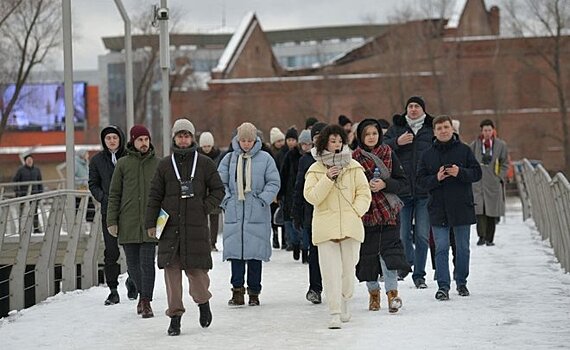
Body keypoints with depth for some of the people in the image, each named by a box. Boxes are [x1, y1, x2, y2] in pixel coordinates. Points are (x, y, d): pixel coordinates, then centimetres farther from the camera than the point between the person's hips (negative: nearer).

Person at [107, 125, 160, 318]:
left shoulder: (157, 164, 6)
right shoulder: (123, 164, 4)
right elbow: (114, 194, 6)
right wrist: (111, 221, 0)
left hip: (149, 223, -1)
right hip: (128, 223, 1)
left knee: (147, 262, -7)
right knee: (132, 264, 8)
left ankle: (146, 301, -3)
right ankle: (142, 293, 28)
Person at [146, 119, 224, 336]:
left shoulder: (205, 163, 6)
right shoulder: (165, 165, 9)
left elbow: (218, 190, 10)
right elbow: (155, 196, 9)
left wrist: (204, 207, -4)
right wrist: (151, 222, 3)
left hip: (196, 226, -1)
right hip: (170, 226, 1)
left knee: (196, 268, -2)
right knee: (172, 269, -2)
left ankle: (203, 301, 28)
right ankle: (175, 315, 5)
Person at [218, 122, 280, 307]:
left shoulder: (265, 158, 2)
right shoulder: (229, 158, 8)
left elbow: (274, 182, 3)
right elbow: (220, 182, 12)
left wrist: (262, 200, -8)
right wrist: (226, 200, -1)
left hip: (257, 213, -2)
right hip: (234, 212, 2)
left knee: (255, 252, 1)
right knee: (235, 250, -4)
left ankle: (254, 292, 8)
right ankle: (237, 290, -2)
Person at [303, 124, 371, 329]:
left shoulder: (353, 167, 8)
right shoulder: (315, 170, 6)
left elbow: (364, 193, 7)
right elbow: (311, 197, -4)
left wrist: (355, 211, -8)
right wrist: (327, 179, -15)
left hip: (350, 225, 1)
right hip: (325, 226, -1)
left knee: (348, 268, 7)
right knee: (331, 270, -9)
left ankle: (344, 301, 32)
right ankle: (335, 313, -9)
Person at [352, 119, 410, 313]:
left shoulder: (389, 154, 5)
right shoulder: (354, 158, 3)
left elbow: (404, 183, 2)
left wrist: (384, 184, -13)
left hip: (388, 211, -1)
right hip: (365, 211, 1)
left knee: (389, 250, -13)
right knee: (368, 253, 4)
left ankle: (392, 292, -15)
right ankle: (373, 292, 18)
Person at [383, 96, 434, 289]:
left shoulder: (432, 129, 6)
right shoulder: (397, 127, 9)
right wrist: (397, 142, -14)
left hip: (425, 190, -1)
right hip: (402, 190, 1)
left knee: (422, 235, -1)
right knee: (403, 234, 6)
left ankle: (419, 275, 10)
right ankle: (408, 261, 33)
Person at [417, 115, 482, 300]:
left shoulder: (464, 150, 2)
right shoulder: (428, 154, 5)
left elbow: (477, 173, -1)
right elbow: (421, 179, 2)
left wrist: (460, 172, -18)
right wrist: (436, 178, -16)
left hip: (462, 207, 0)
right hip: (438, 207, 0)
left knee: (463, 248, 10)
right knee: (441, 248, -4)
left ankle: (461, 282, 24)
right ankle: (443, 286, -3)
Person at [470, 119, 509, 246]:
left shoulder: (501, 145, 5)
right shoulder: (475, 144, 6)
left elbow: (505, 163, 10)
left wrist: (500, 177, -1)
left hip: (493, 183, 0)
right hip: (478, 182, 0)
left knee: (492, 211, 3)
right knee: (479, 209, -13)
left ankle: (489, 238, 10)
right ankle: (481, 236, -10)